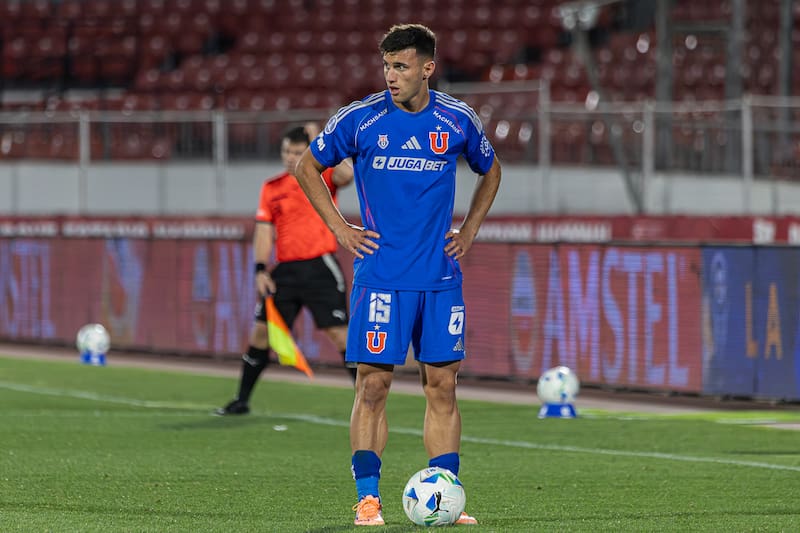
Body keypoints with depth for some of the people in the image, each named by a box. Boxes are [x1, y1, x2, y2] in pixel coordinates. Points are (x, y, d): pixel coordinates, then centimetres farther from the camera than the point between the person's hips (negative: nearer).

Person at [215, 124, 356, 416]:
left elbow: (346, 174, -23)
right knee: (260, 330, 3)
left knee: (338, 332, -9)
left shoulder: (322, 177, 0)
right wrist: (261, 269, -2)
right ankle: (242, 400, 14)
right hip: (285, 269, 4)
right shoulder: (272, 187, 10)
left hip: (320, 268, -4)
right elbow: (264, 230, 8)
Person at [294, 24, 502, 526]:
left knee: (442, 386, 2)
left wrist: (469, 230, 11)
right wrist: (341, 229, 2)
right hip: (381, 273, -2)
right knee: (374, 385, -5)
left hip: (441, 277, 2)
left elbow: (490, 170, 22)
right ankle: (368, 499, 0)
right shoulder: (360, 119, -4)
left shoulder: (458, 120, 2)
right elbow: (307, 167, 9)